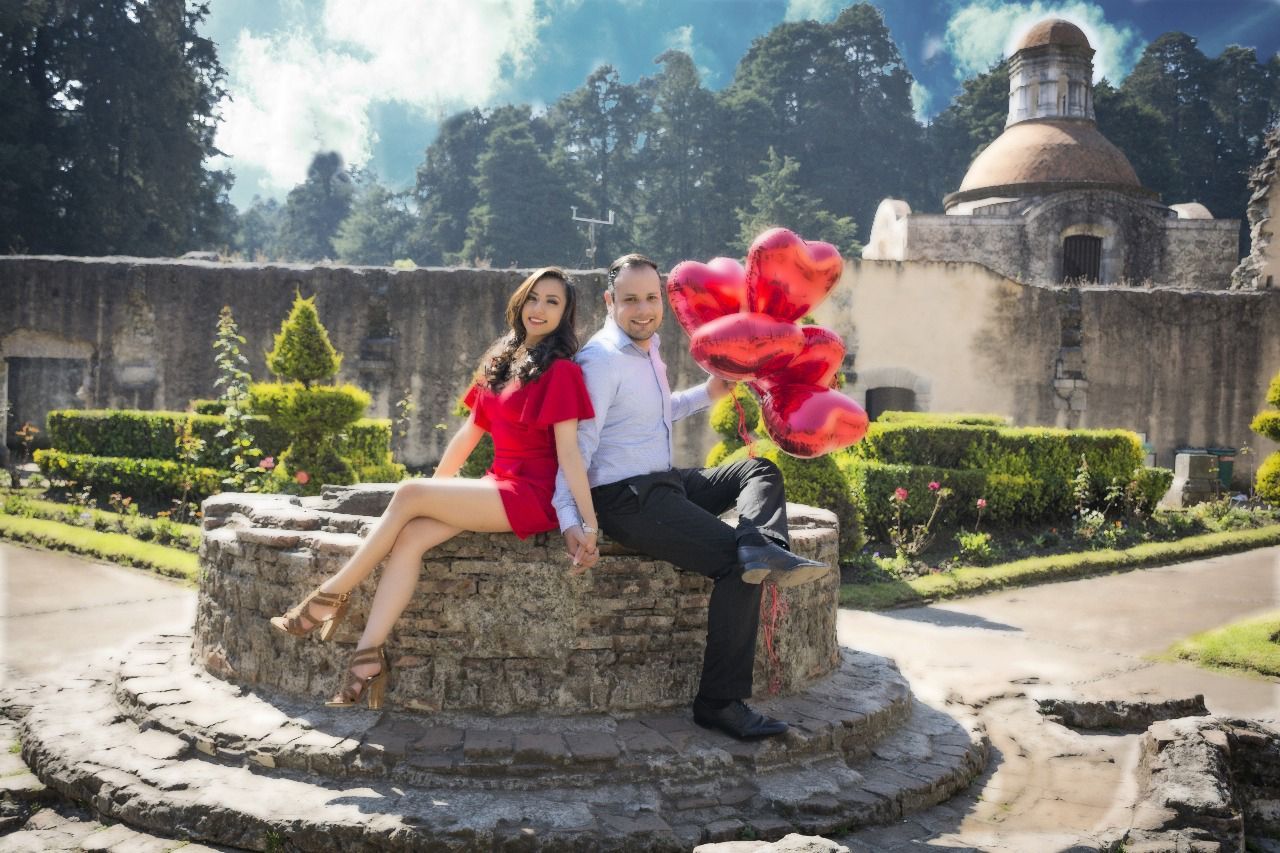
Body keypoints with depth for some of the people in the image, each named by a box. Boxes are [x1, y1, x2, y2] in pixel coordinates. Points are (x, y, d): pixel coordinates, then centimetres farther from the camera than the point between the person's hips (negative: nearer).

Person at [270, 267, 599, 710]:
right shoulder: (501, 362, 15)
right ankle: (368, 657, -21)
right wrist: (436, 488, 21)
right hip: (499, 486, 7)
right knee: (411, 535, -17)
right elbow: (470, 432, 19)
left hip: (531, 495, -7)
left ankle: (330, 597, -5)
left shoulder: (560, 370, -7)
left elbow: (568, 451, -14)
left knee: (408, 494, -17)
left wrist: (589, 524, -18)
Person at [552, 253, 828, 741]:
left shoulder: (649, 351, 16)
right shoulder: (601, 358, -13)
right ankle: (720, 704, -14)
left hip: (665, 483, 10)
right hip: (626, 499, -10)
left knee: (760, 471, 10)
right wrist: (570, 521, -27)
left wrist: (708, 393, 23)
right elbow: (578, 443, -18)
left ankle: (762, 548, -24)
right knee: (738, 566, -20)